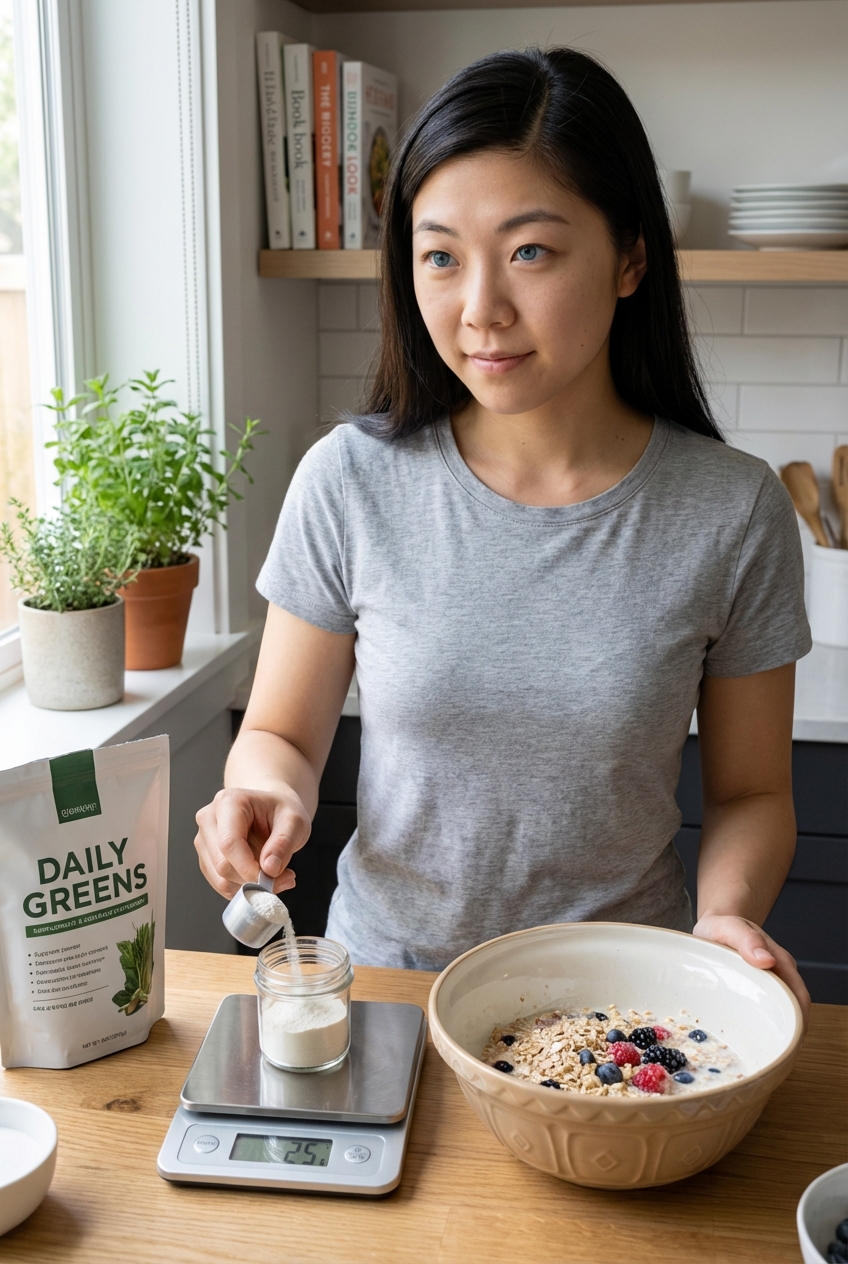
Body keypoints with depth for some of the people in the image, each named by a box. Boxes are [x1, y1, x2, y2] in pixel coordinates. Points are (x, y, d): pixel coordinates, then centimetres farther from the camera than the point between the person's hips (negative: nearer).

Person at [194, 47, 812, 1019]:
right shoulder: (351, 482, -9)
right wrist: (269, 792, -20)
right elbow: (281, 734, 1)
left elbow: (749, 792, 2)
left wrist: (727, 912, -17)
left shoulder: (734, 514, -9)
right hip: (387, 966, 1)